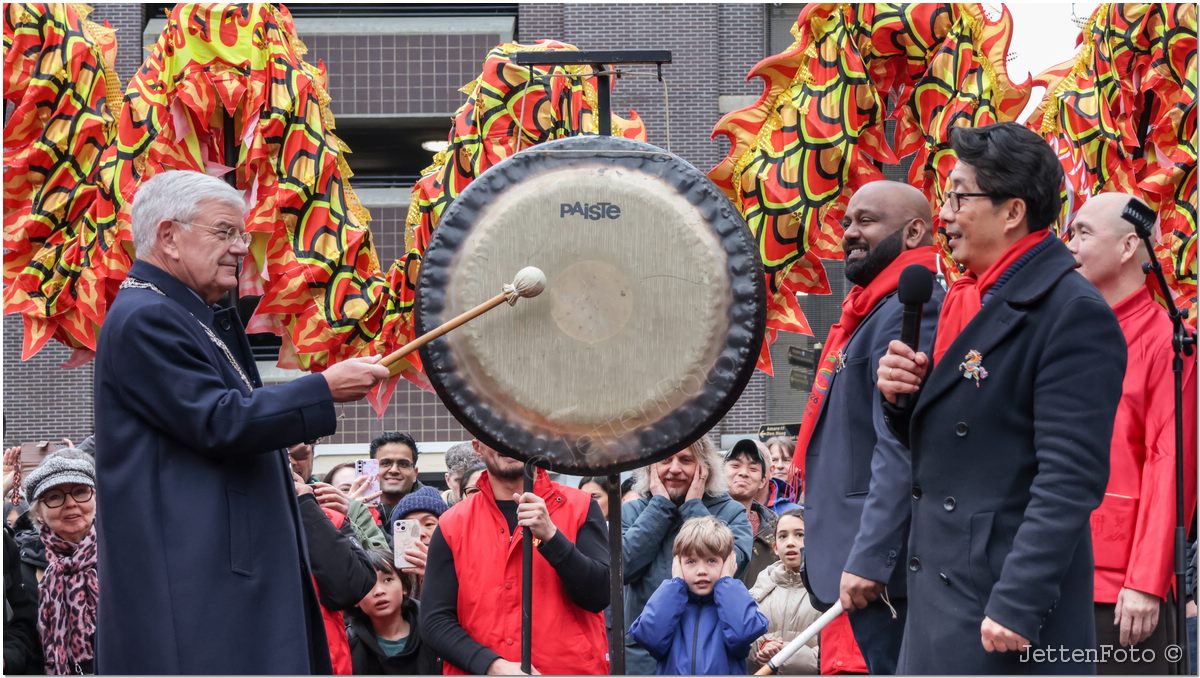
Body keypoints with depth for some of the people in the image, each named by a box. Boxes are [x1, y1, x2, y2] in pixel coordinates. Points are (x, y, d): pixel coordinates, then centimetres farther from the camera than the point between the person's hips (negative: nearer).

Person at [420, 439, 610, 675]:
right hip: (479, 673, 1)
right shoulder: (452, 525, 4)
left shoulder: (579, 507, 2)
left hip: (572, 668, 0)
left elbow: (600, 594, -7)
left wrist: (550, 536, -19)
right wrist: (494, 666, -14)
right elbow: (435, 620, 0)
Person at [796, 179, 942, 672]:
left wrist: (869, 559, -26)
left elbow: (900, 452, -23)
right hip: (852, 554, 10)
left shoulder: (908, 313, -15)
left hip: (878, 562, -10)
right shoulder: (870, 311, 17)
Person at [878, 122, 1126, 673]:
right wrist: (904, 397, 0)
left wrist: (1017, 605, -24)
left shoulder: (1073, 313, -14)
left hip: (1006, 610, -9)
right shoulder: (964, 298, 13)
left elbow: (1070, 480, -20)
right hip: (940, 601, 9)